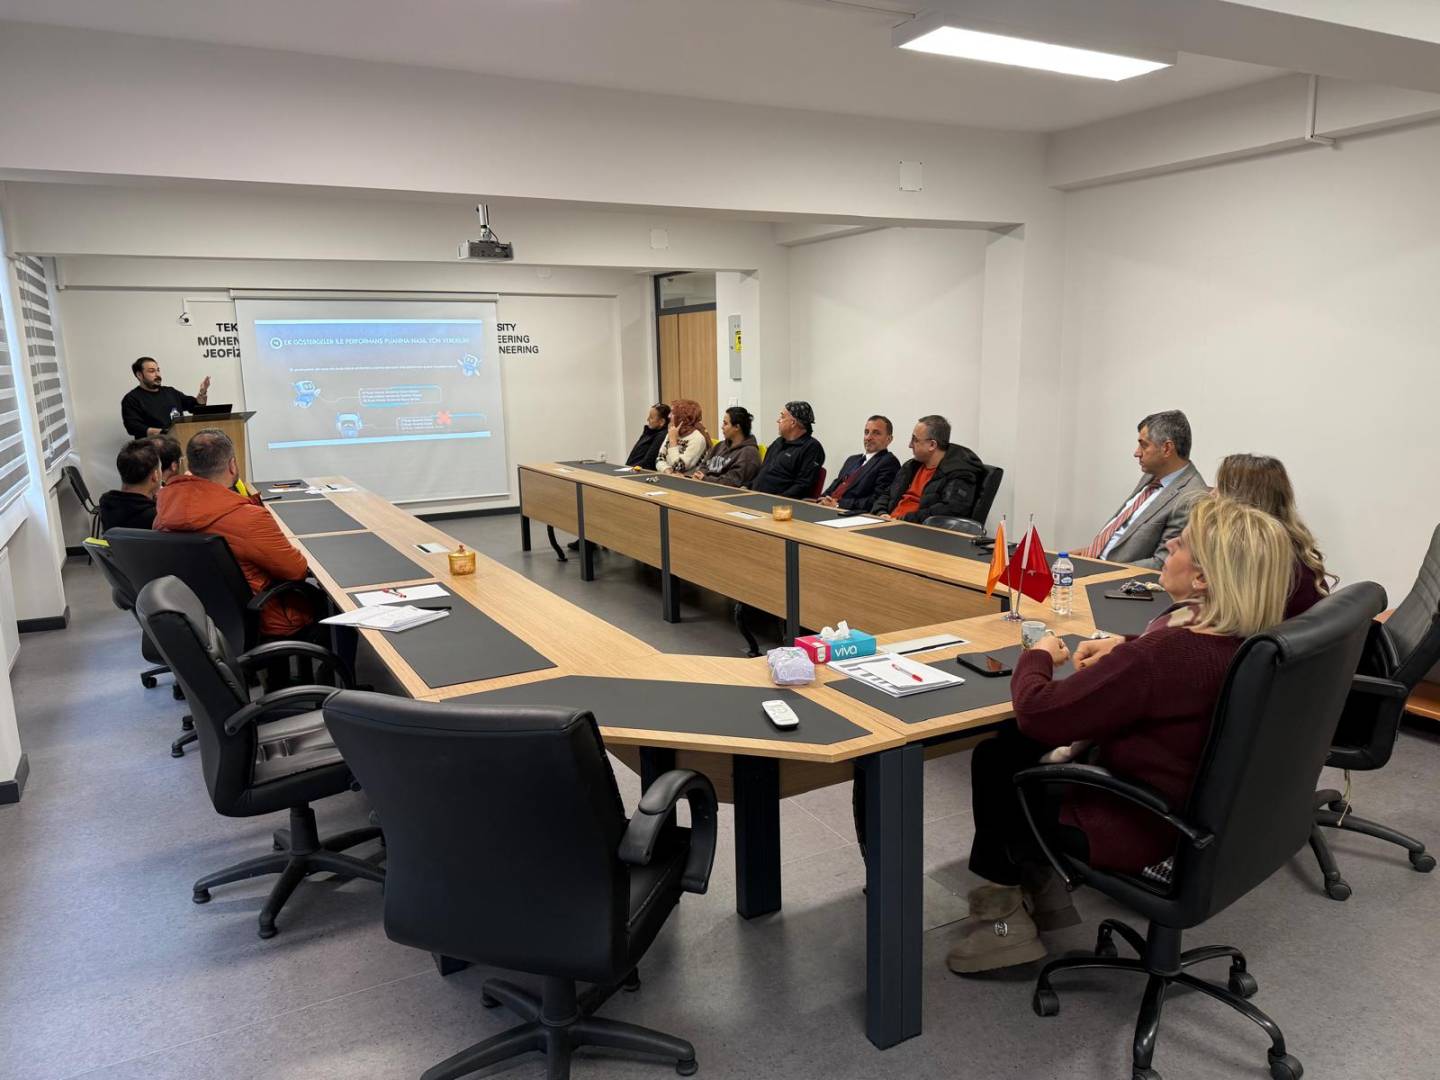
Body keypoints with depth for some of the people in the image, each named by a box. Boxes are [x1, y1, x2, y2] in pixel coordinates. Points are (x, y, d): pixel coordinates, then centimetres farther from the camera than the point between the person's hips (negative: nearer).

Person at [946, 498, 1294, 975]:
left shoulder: (1162, 657, -35)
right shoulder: (1249, 643, -7)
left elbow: (1038, 713, -27)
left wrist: (1037, 658, -8)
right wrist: (1120, 648, 4)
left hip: (1140, 835, -8)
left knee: (993, 762, 12)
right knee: (1012, 743, 17)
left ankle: (1005, 906, 30)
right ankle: (1040, 887, 27)